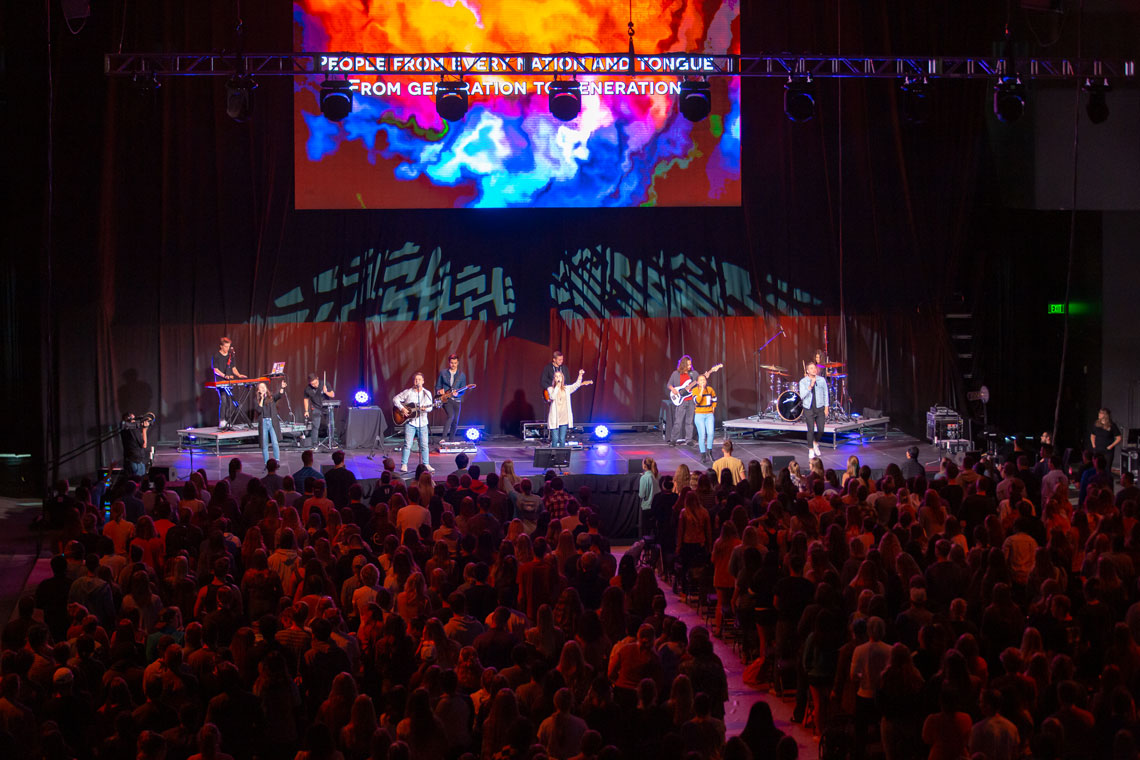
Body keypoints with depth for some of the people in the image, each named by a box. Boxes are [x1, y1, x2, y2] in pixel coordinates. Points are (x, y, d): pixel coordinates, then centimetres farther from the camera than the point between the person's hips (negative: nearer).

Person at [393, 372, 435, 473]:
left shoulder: (427, 393, 6)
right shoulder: (408, 392, 1)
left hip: (422, 423, 2)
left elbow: (430, 407, 2)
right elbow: (395, 399, 2)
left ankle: (426, 464, 10)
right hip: (410, 422, -2)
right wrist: (402, 408, -11)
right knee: (407, 444, -6)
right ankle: (404, 465, -1)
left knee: (424, 445, 2)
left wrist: (425, 408, -21)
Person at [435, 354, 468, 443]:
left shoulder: (461, 375, 7)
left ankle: (451, 441, 17)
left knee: (455, 421, 4)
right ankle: (444, 437, -26)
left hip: (457, 400, 3)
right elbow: (437, 386, 10)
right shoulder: (443, 373, 5)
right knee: (451, 415, -26)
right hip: (446, 399, -3)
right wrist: (439, 391, -12)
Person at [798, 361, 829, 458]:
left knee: (821, 430, 1)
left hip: (820, 408, 2)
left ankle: (816, 443, 31)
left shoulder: (821, 380, 3)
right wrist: (810, 386, -20)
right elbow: (802, 395, -11)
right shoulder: (803, 382, -2)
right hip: (809, 409, -2)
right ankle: (811, 450, 12)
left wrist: (826, 407, 6)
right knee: (811, 430, -4)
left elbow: (825, 394, 10)